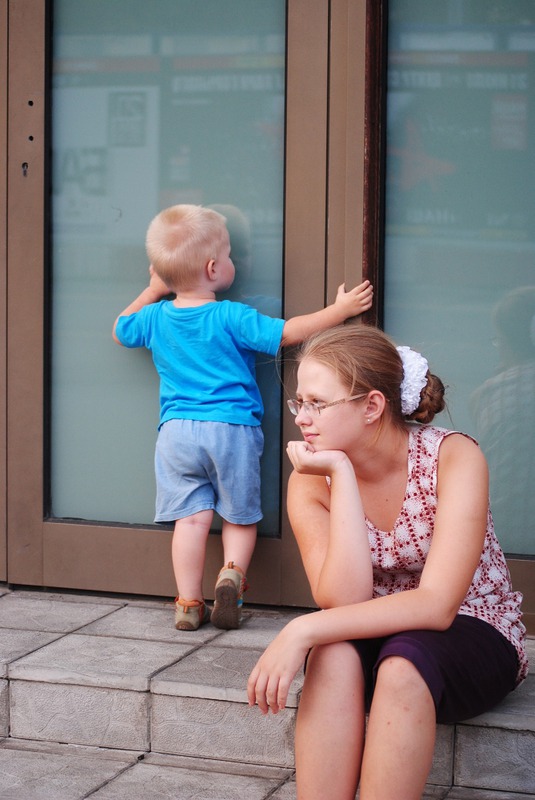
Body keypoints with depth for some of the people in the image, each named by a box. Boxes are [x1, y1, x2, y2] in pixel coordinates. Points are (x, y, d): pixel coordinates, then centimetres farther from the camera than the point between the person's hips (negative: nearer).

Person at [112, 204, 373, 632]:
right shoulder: (232, 318, -9)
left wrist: (152, 292, 30)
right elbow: (287, 333, -8)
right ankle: (232, 573, -12)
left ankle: (189, 602, -1)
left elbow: (120, 330, 24)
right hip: (232, 428, -3)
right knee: (240, 516, 11)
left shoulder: (155, 318, 5)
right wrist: (338, 310, 0)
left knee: (191, 516, 3)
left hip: (177, 431, 3)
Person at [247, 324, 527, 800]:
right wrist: (342, 475, -26)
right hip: (379, 637, 3)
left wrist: (303, 630, -36)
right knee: (334, 652, -32)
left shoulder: (452, 457, -20)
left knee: (401, 664, -35)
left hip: (472, 638, -2)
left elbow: (437, 606, -29)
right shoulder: (311, 480, -10)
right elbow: (346, 602, -23)